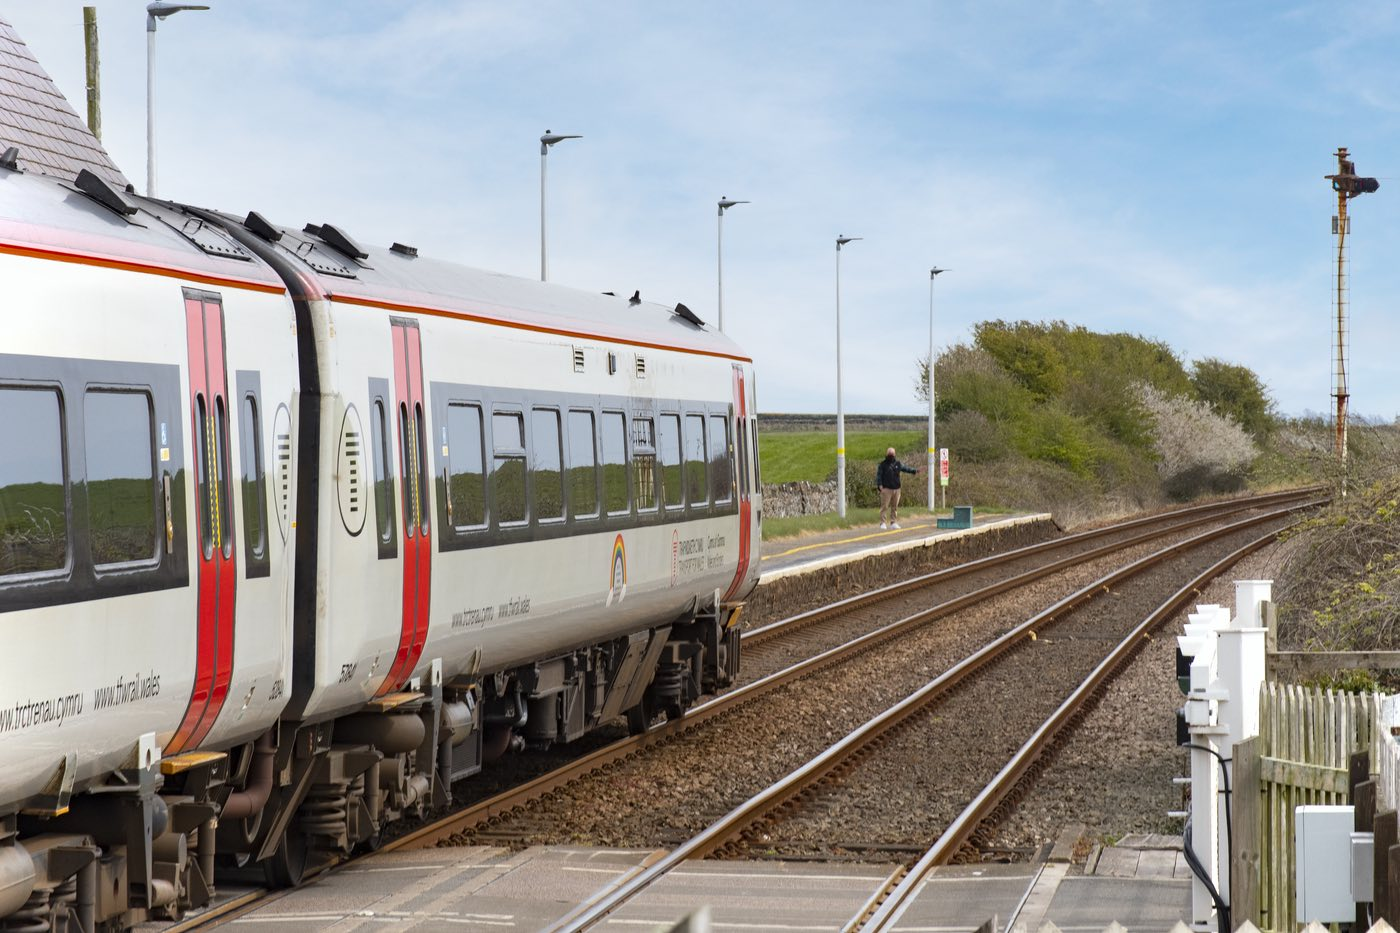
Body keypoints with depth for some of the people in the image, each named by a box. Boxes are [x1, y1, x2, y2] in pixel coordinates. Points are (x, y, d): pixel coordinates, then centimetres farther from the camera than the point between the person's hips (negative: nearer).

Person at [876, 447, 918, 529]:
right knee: (884, 506, -7)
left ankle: (893, 522, 14)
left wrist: (914, 471, 4)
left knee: (895, 507, 8)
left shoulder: (898, 464, 13)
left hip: (896, 489, 5)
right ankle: (883, 523, -4)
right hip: (886, 489, -5)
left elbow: (905, 468, 18)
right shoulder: (883, 464, 1)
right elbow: (878, 475, -2)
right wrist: (880, 485, -13)